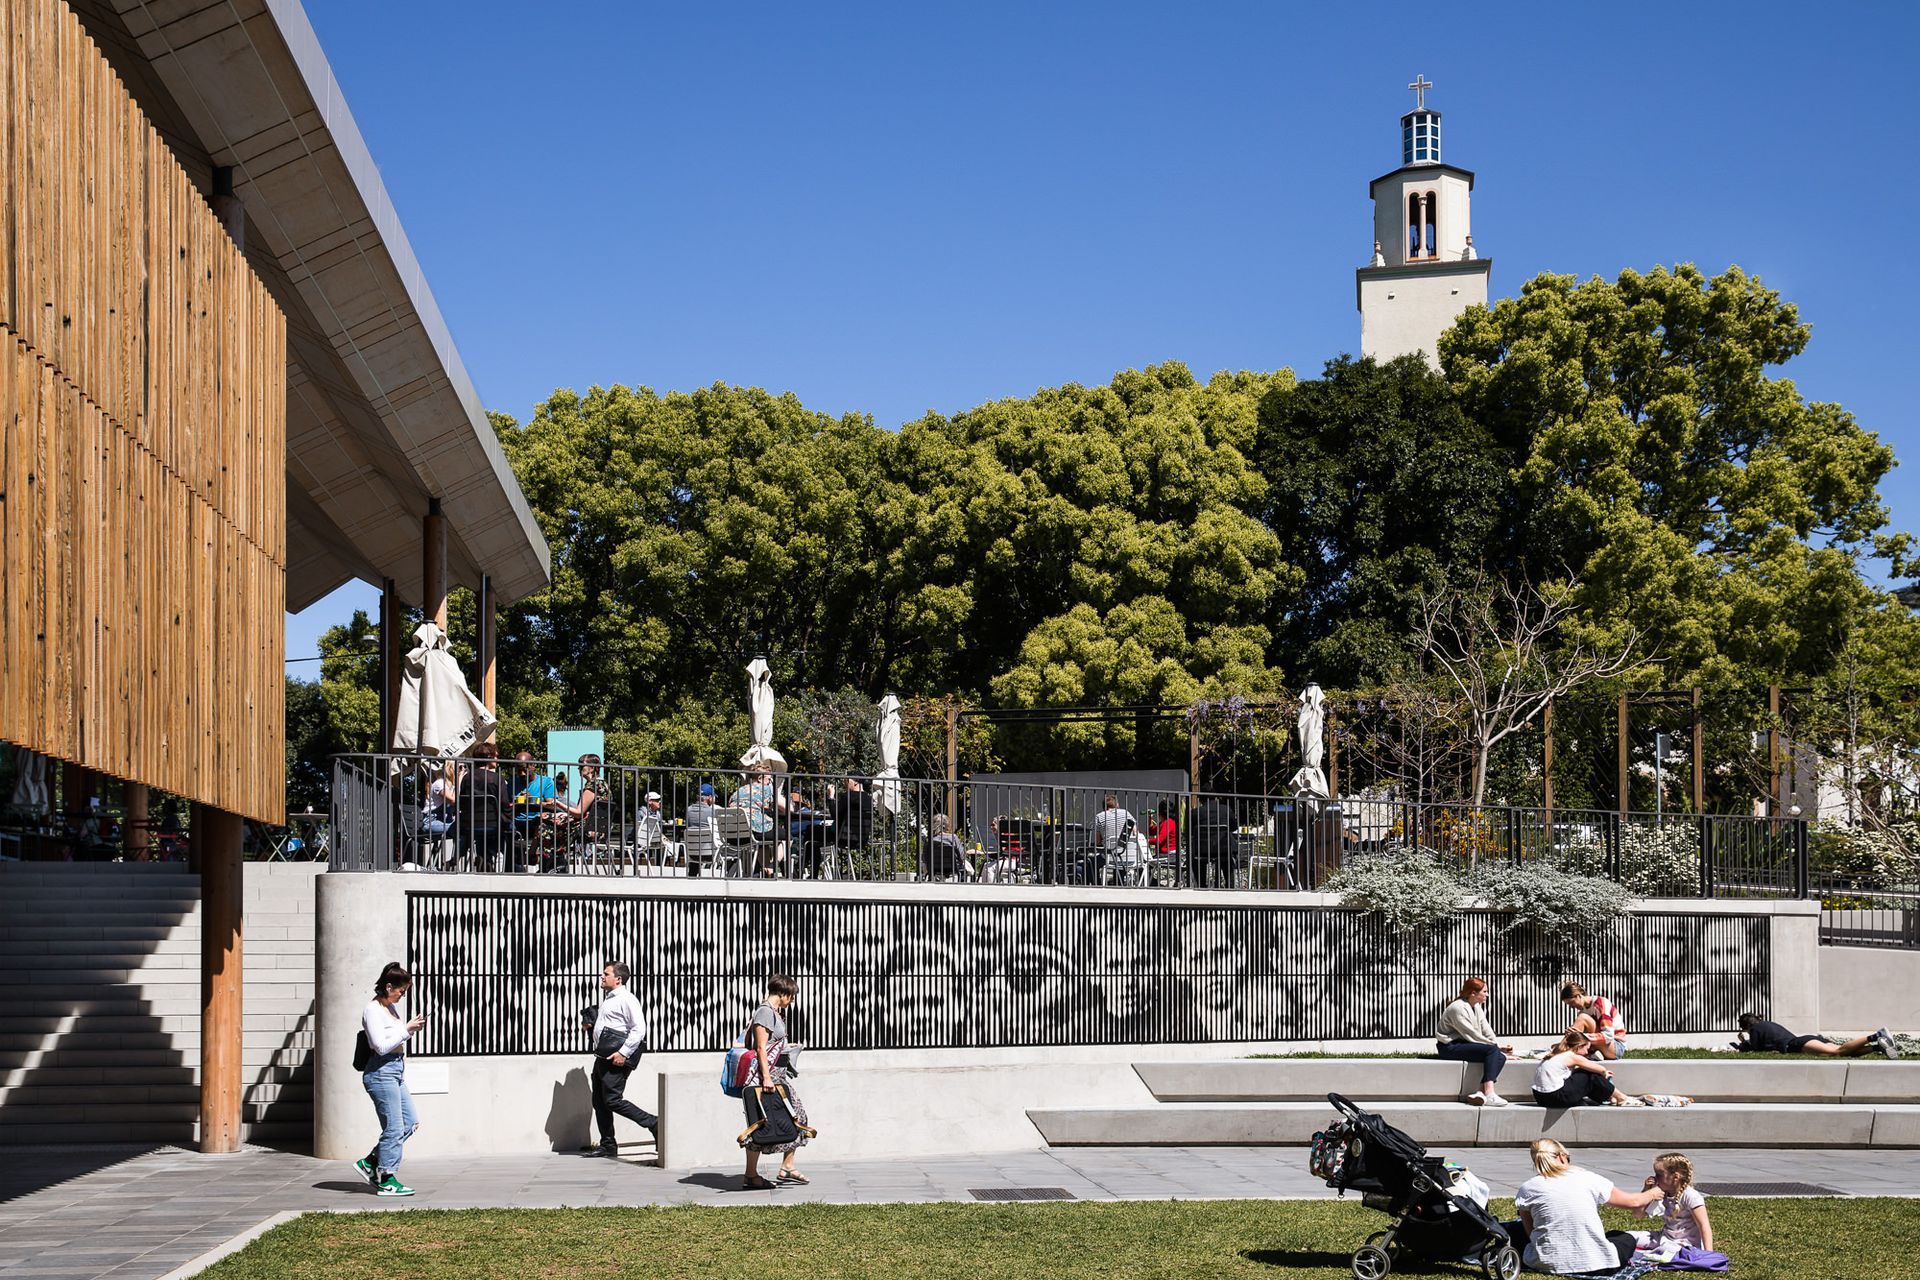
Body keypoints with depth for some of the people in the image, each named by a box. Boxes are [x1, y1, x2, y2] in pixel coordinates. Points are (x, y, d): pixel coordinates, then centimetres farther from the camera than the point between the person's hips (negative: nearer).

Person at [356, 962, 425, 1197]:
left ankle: (370, 1163, 17)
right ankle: (386, 1181, 1)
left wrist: (411, 1029, 6)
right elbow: (381, 1046, -20)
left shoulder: (390, 1008, 14)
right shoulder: (372, 1010, -14)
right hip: (381, 1073, -10)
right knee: (394, 1127, -6)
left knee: (410, 1122, 10)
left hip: (396, 1072, 10)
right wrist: (407, 1029, -17)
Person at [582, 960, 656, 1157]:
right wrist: (591, 1025, 13)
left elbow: (639, 1029, -19)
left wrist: (623, 1053, -24)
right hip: (602, 1057, 10)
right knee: (599, 1102, 9)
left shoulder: (627, 999, -11)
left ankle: (654, 1123, -3)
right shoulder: (608, 999, 19)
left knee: (612, 1100, -12)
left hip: (617, 1060, -10)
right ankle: (608, 1146, 16)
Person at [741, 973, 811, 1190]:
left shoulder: (775, 1012, 16)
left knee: (796, 1115, 10)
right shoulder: (765, 1012, -14)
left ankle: (786, 1168, 16)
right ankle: (750, 1176, 2)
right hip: (768, 1073, -10)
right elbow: (761, 1048, -19)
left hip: (780, 1074, 10)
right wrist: (766, 1077, -23)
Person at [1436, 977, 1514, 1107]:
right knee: (1491, 1050, -27)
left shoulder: (1477, 1007, 14)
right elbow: (1471, 1035, -19)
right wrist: (1496, 1046, -14)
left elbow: (1486, 1030, 10)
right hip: (1450, 1047, -9)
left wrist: (1500, 1046, -7)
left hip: (1464, 1044, 9)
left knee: (1500, 1057, -12)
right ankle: (1489, 1095, -34)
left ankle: (1481, 1093, -25)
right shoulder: (1458, 1008, -17)